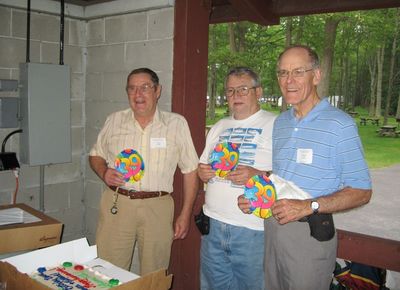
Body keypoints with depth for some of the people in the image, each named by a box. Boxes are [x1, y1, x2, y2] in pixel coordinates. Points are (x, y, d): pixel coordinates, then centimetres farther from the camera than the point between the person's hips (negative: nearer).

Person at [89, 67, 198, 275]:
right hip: (116, 204, 2)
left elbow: (190, 170, 2)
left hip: (157, 208, -1)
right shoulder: (114, 121, 6)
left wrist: (185, 215, 0)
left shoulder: (176, 124, 0)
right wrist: (104, 173, -6)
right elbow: (96, 155, 17)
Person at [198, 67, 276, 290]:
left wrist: (258, 175, -27)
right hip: (213, 224, 6)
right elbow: (203, 166, 23)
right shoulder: (219, 127, 15)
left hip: (253, 229, -6)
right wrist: (202, 172, 1)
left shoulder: (275, 125, -6)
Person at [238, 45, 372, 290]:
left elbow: (362, 191, -14)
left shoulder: (340, 124, -13)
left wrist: (308, 206, -24)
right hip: (272, 228, 6)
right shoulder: (280, 122, 10)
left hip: (310, 234, -6)